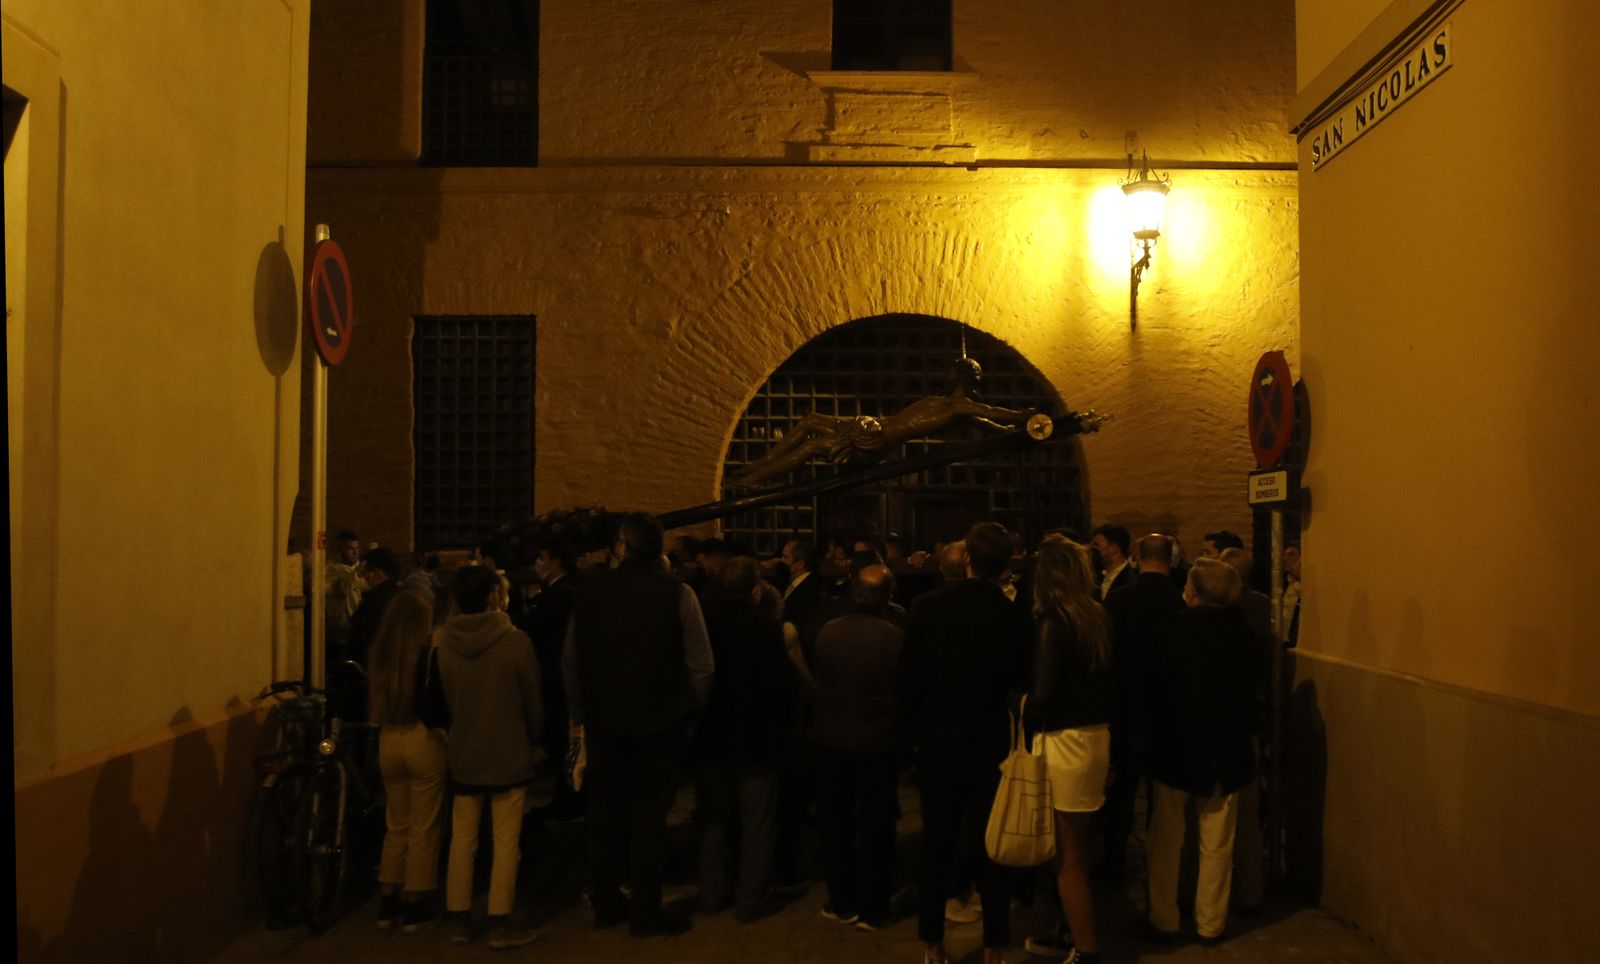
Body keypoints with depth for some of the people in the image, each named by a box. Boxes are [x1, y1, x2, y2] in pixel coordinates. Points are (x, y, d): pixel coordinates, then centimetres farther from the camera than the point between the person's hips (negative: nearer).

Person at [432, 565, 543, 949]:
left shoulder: (439, 640, -7)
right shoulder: (516, 640, -17)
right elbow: (533, 701, -7)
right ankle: (500, 924, 9)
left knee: (462, 840, 13)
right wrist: (533, 740, 11)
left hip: (462, 753, 4)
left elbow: (439, 697, 6)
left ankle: (459, 920, 20)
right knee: (506, 842, 4)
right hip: (509, 754, -4)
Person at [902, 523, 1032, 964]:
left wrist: (919, 730, 8)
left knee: (936, 845, 12)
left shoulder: (926, 606, -10)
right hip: (990, 746, -1)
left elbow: (911, 677, -3)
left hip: (937, 744, 1)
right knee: (993, 848, 11)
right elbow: (1020, 684, -4)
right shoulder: (1015, 617, -14)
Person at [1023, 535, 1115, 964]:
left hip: (1064, 742, -8)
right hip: (1097, 735, 8)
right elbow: (1106, 681, 10)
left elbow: (1044, 695, -18)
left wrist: (1024, 715, 1)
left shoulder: (1052, 623, -17)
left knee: (1068, 854, 4)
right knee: (1073, 848, 21)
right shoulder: (1098, 617, 4)